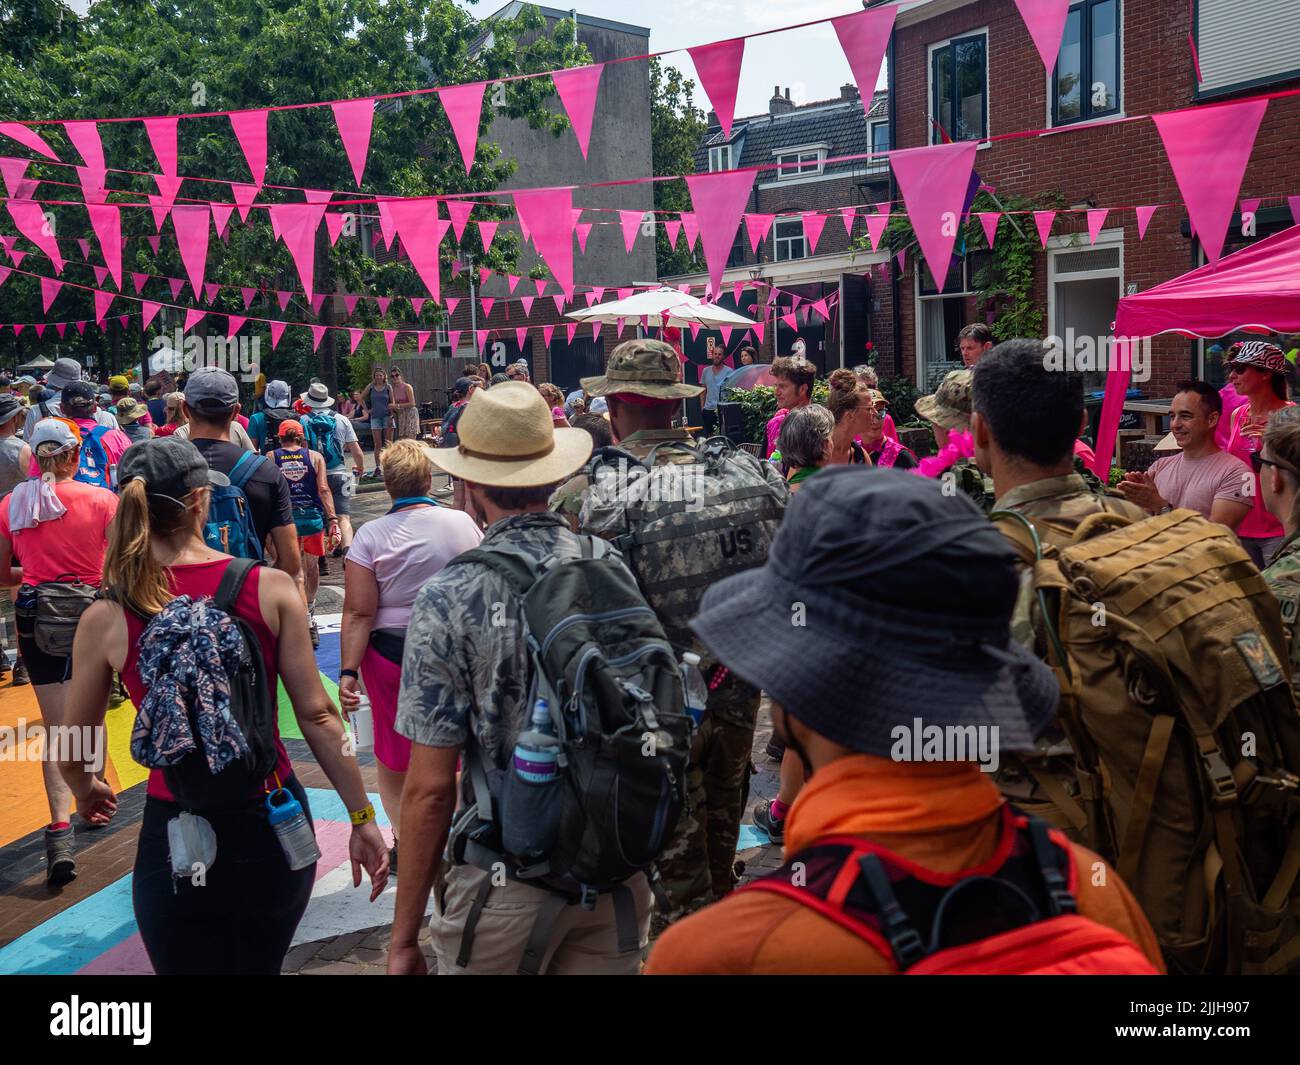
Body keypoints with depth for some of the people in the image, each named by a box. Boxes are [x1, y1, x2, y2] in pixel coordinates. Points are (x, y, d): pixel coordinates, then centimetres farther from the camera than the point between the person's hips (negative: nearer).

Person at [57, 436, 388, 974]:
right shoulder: (270, 588, -10)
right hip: (272, 824, 2)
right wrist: (362, 818, 0)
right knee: (260, 966, 25)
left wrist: (87, 790, 26)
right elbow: (317, 715, -9)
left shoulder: (105, 618, -8)